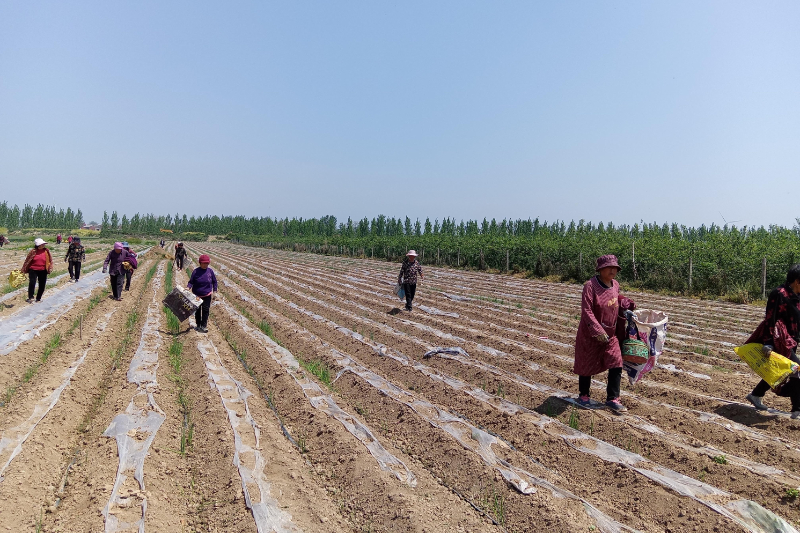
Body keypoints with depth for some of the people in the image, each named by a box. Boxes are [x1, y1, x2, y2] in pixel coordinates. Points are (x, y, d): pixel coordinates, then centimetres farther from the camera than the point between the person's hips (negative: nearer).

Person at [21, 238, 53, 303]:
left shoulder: (46, 251, 1)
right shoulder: (33, 252, -5)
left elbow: (50, 260, 9)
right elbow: (27, 261, 3)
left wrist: (50, 267, -4)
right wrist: (23, 270, 5)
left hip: (43, 271, 3)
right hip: (33, 270, -3)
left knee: (42, 285, 7)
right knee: (32, 283, -16)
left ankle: (38, 298, 22)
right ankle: (30, 298, -6)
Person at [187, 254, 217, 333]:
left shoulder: (210, 271, -4)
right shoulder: (196, 271, -10)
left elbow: (214, 282, 6)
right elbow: (191, 281, -5)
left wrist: (214, 291, 2)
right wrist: (188, 287, -23)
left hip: (207, 295, 0)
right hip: (197, 295, 0)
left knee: (205, 310, 1)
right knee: (197, 310, 13)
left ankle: (203, 326, 12)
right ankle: (198, 325, 28)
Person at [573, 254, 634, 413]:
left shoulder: (615, 285, 2)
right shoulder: (590, 286, -18)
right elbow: (586, 311, -22)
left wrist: (624, 311, 3)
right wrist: (597, 331, -27)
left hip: (610, 333, 6)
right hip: (590, 333, -6)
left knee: (616, 364, 1)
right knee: (588, 364, 8)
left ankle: (612, 399, 13)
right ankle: (583, 395, 27)